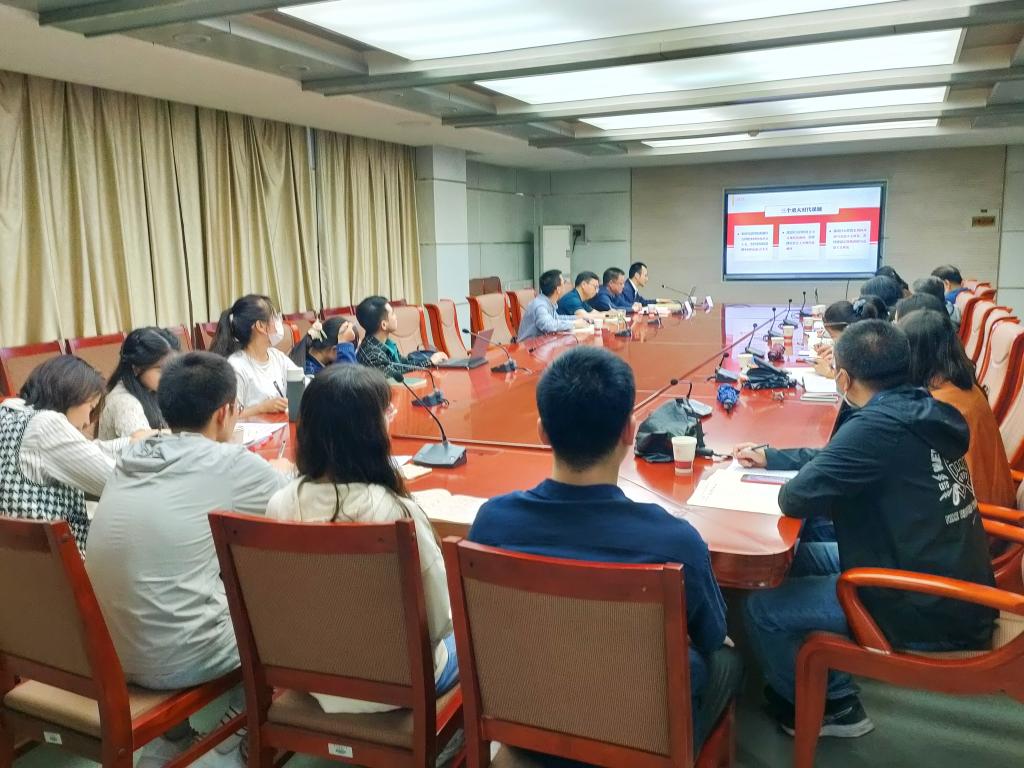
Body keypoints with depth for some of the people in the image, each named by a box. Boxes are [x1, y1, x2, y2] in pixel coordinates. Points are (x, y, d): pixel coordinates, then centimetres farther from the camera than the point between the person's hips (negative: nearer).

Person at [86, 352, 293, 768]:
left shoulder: (132, 458, 4)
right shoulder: (229, 464, -13)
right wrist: (276, 473, 23)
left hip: (106, 653, 6)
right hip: (172, 661, -6)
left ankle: (171, 732, 29)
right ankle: (236, 731, 27)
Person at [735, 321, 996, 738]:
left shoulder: (878, 425, -26)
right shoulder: (919, 410, 3)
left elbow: (798, 497, -22)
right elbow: (836, 457, 18)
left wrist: (786, 483, 0)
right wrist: (770, 457, 24)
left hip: (931, 611, -9)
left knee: (762, 606, -6)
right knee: (798, 557, 18)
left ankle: (831, 707, 20)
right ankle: (832, 691, 29)